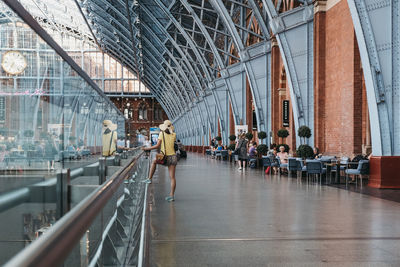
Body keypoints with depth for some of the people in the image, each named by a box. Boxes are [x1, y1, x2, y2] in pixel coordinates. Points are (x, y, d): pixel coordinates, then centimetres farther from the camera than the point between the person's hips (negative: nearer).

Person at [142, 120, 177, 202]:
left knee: (154, 162, 28)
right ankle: (172, 195, -2)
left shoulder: (162, 134, -3)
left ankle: (149, 179, 25)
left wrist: (147, 148, 4)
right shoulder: (174, 135, 6)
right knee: (172, 177, 2)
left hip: (165, 158, -3)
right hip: (173, 157, 3)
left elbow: (157, 146, -6)